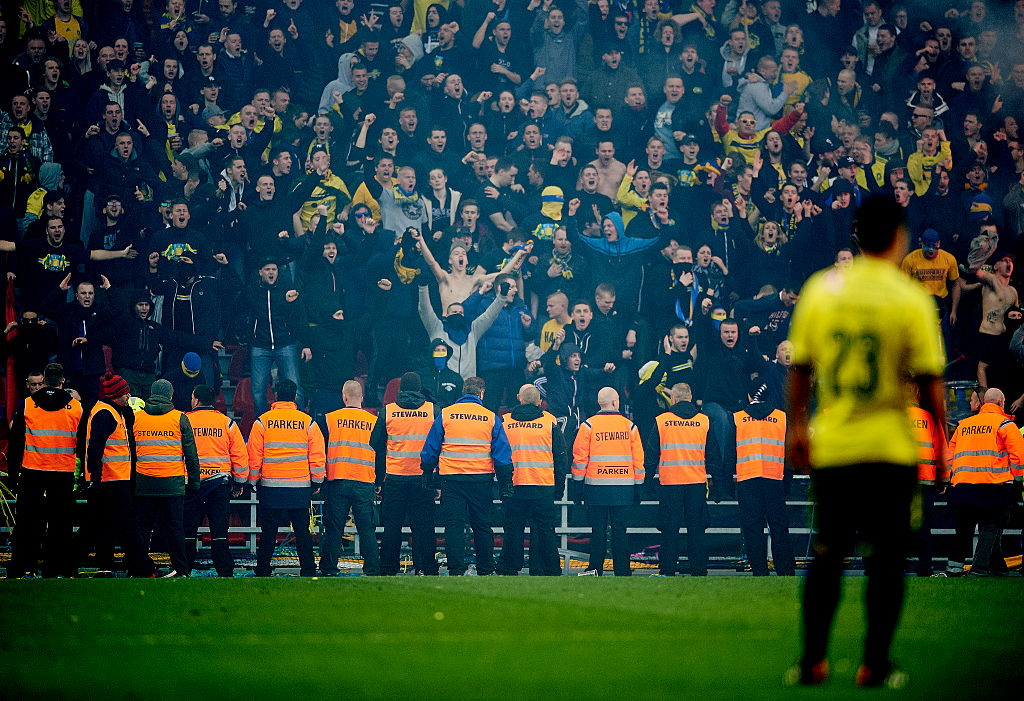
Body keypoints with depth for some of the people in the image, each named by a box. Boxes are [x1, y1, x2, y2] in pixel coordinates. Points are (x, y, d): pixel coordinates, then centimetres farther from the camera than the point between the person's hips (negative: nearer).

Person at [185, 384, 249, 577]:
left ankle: (183, 571, 5)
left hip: (191, 481, -2)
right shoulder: (227, 423, 4)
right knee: (219, 531, 3)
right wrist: (239, 483, 13)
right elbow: (240, 456, 4)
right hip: (220, 482, 2)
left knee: (188, 529, 5)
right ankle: (225, 572, 0)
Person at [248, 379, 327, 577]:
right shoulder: (308, 422, 0)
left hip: (270, 486, -1)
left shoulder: (262, 422, -2)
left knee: (268, 532, 5)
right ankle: (308, 570, 4)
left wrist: (252, 481, 10)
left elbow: (254, 456, 0)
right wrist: (317, 481, 12)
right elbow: (318, 455, 1)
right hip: (300, 487, 1)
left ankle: (262, 571, 6)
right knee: (302, 530, 6)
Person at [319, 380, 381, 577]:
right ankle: (372, 570, 2)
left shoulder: (330, 419, 0)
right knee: (367, 529, 5)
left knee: (334, 529, 3)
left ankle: (328, 570, 3)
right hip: (365, 483, 1)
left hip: (337, 482, -1)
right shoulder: (374, 421, 4)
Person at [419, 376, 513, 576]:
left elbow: (430, 449, 4)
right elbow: (502, 454, 3)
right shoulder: (491, 418, 2)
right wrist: (506, 486, 7)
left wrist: (428, 477, 12)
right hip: (481, 480, 1)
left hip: (451, 478, -1)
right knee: (482, 526, 10)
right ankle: (485, 570, 16)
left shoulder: (445, 415, 1)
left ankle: (456, 570, -4)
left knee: (454, 524, 1)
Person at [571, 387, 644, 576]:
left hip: (596, 487, -1)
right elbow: (638, 458, 7)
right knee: (620, 529, 4)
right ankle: (622, 570, 4)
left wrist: (577, 482, 7)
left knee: (598, 530, 3)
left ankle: (595, 569, 2)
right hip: (623, 487, 1)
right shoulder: (629, 425, 4)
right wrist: (638, 485, 15)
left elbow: (579, 456, -1)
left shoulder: (589, 425, -2)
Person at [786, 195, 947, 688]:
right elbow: (929, 380, -7)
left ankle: (812, 660, 9)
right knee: (886, 558, 5)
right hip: (891, 446, -3)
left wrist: (798, 426, 14)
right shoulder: (911, 299, -7)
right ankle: (874, 665, 2)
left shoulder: (820, 289, 2)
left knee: (827, 555, 12)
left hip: (831, 445, 3)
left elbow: (799, 367, 6)